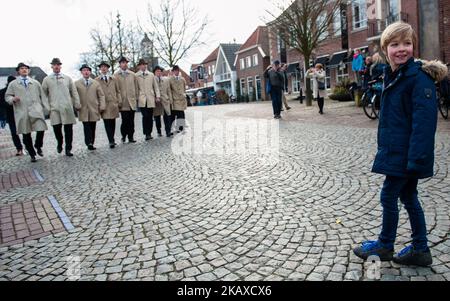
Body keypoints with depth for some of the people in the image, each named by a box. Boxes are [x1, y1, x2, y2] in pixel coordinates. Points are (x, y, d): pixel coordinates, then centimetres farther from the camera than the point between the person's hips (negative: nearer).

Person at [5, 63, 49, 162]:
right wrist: (13, 99, -10)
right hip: (22, 113, 0)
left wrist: (46, 108, 3)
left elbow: (42, 96, 12)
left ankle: (38, 147, 12)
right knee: (26, 135, 2)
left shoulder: (35, 83, 17)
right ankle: (32, 154, 16)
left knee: (41, 130, -16)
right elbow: (7, 96, 13)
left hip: (36, 111, 0)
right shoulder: (13, 84, 14)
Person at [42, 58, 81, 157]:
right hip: (54, 108, 0)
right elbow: (44, 94, 13)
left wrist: (77, 105, 6)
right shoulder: (47, 80, 11)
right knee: (56, 128, -4)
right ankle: (60, 144, 24)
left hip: (67, 107, 0)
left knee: (68, 129, -2)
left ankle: (68, 149, 8)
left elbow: (74, 92, 12)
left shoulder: (67, 78, 12)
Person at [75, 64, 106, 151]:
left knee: (93, 128, 5)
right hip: (83, 110, -2)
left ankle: (91, 144, 12)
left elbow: (101, 95, 10)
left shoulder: (96, 83, 13)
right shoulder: (77, 84, 8)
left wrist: (102, 106, -2)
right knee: (87, 128, -11)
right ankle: (89, 143, -13)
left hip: (94, 110, 2)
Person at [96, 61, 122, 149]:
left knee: (113, 124, 8)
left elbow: (118, 91, 15)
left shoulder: (114, 79, 15)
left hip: (113, 105, 3)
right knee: (107, 124, -7)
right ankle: (111, 141, -8)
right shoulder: (96, 80, 6)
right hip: (104, 105, -3)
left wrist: (119, 102, 6)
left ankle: (112, 140, 19)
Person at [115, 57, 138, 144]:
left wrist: (136, 98, 9)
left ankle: (131, 137, 13)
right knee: (125, 120, -7)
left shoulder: (132, 74, 11)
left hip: (132, 101, 3)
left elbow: (136, 87, 13)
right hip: (123, 102, -3)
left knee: (131, 120, 4)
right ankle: (124, 135, 12)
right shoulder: (116, 75, 2)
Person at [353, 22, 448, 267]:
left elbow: (424, 120, -22)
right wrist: (384, 146, 16)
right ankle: (420, 250, 28)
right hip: (395, 150, 9)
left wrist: (416, 157, -26)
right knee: (408, 197, 14)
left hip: (406, 153, -9)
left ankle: (385, 246, 23)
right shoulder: (391, 75, 10)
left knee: (389, 195, 2)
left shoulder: (419, 76, -16)